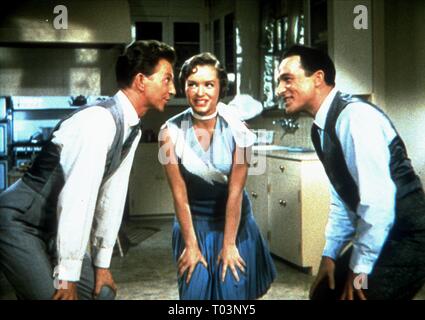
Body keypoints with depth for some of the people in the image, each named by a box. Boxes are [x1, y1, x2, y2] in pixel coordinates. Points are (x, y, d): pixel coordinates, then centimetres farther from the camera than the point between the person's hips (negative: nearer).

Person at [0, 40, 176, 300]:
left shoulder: (133, 128, 1)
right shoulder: (101, 120, -26)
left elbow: (112, 196, 5)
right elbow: (76, 198, -30)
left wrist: (102, 264, 7)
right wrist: (67, 277, -26)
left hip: (54, 228, 9)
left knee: (103, 292, 8)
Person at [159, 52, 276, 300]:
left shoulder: (237, 130, -17)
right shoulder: (171, 132, -16)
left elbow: (235, 192, -14)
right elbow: (179, 193, -12)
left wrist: (229, 243, -11)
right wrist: (190, 244, -8)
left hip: (233, 218, 0)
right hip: (193, 221, 1)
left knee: (234, 290, 7)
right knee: (195, 290, 7)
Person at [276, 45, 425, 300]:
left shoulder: (356, 116, -22)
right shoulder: (322, 127, 6)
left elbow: (378, 200, -26)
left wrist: (359, 269, -18)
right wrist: (330, 254, 10)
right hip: (375, 237, 9)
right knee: (325, 292, 12)